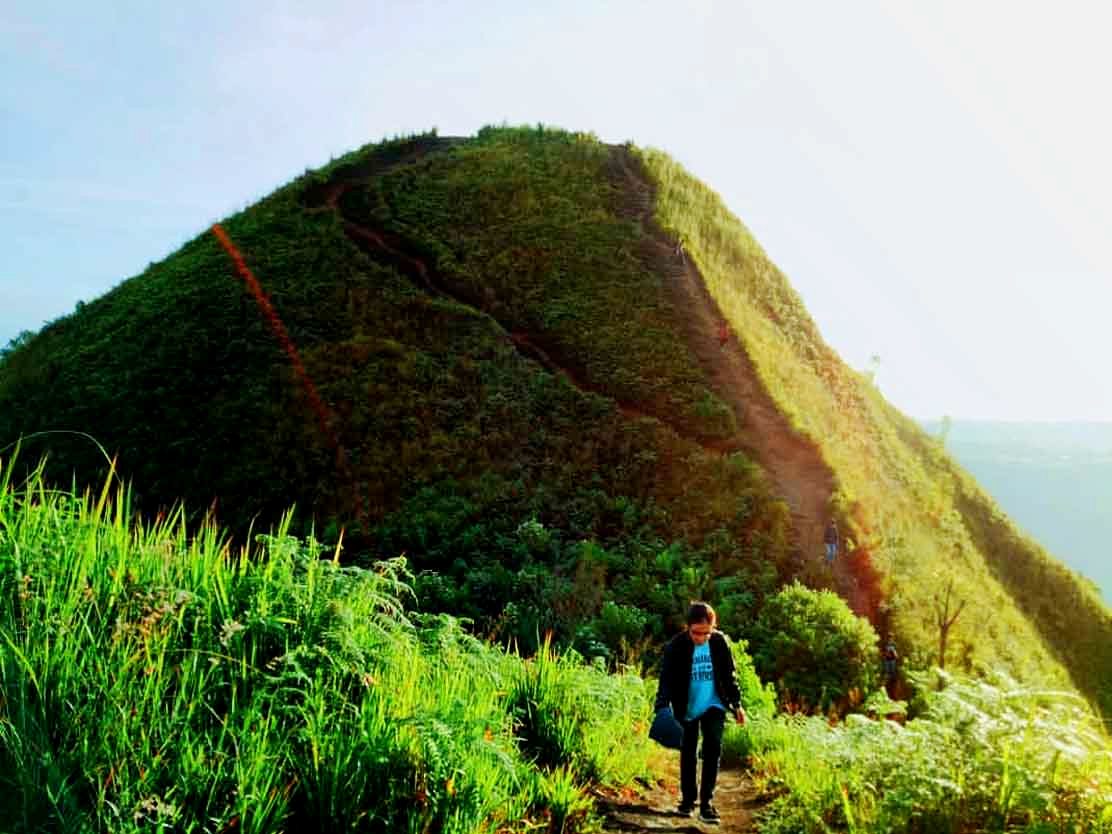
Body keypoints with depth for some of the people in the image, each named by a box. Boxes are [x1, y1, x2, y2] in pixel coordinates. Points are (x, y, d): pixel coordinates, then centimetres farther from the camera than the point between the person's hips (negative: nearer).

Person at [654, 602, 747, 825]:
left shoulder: (720, 642, -8)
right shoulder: (676, 646, -15)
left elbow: (730, 675, 4)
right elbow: (666, 679, -16)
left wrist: (737, 704, 6)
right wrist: (663, 709, -27)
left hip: (714, 706, 1)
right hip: (686, 709, -1)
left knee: (713, 748, -13)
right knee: (688, 755, 9)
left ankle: (707, 802, -3)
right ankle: (688, 799, 27)